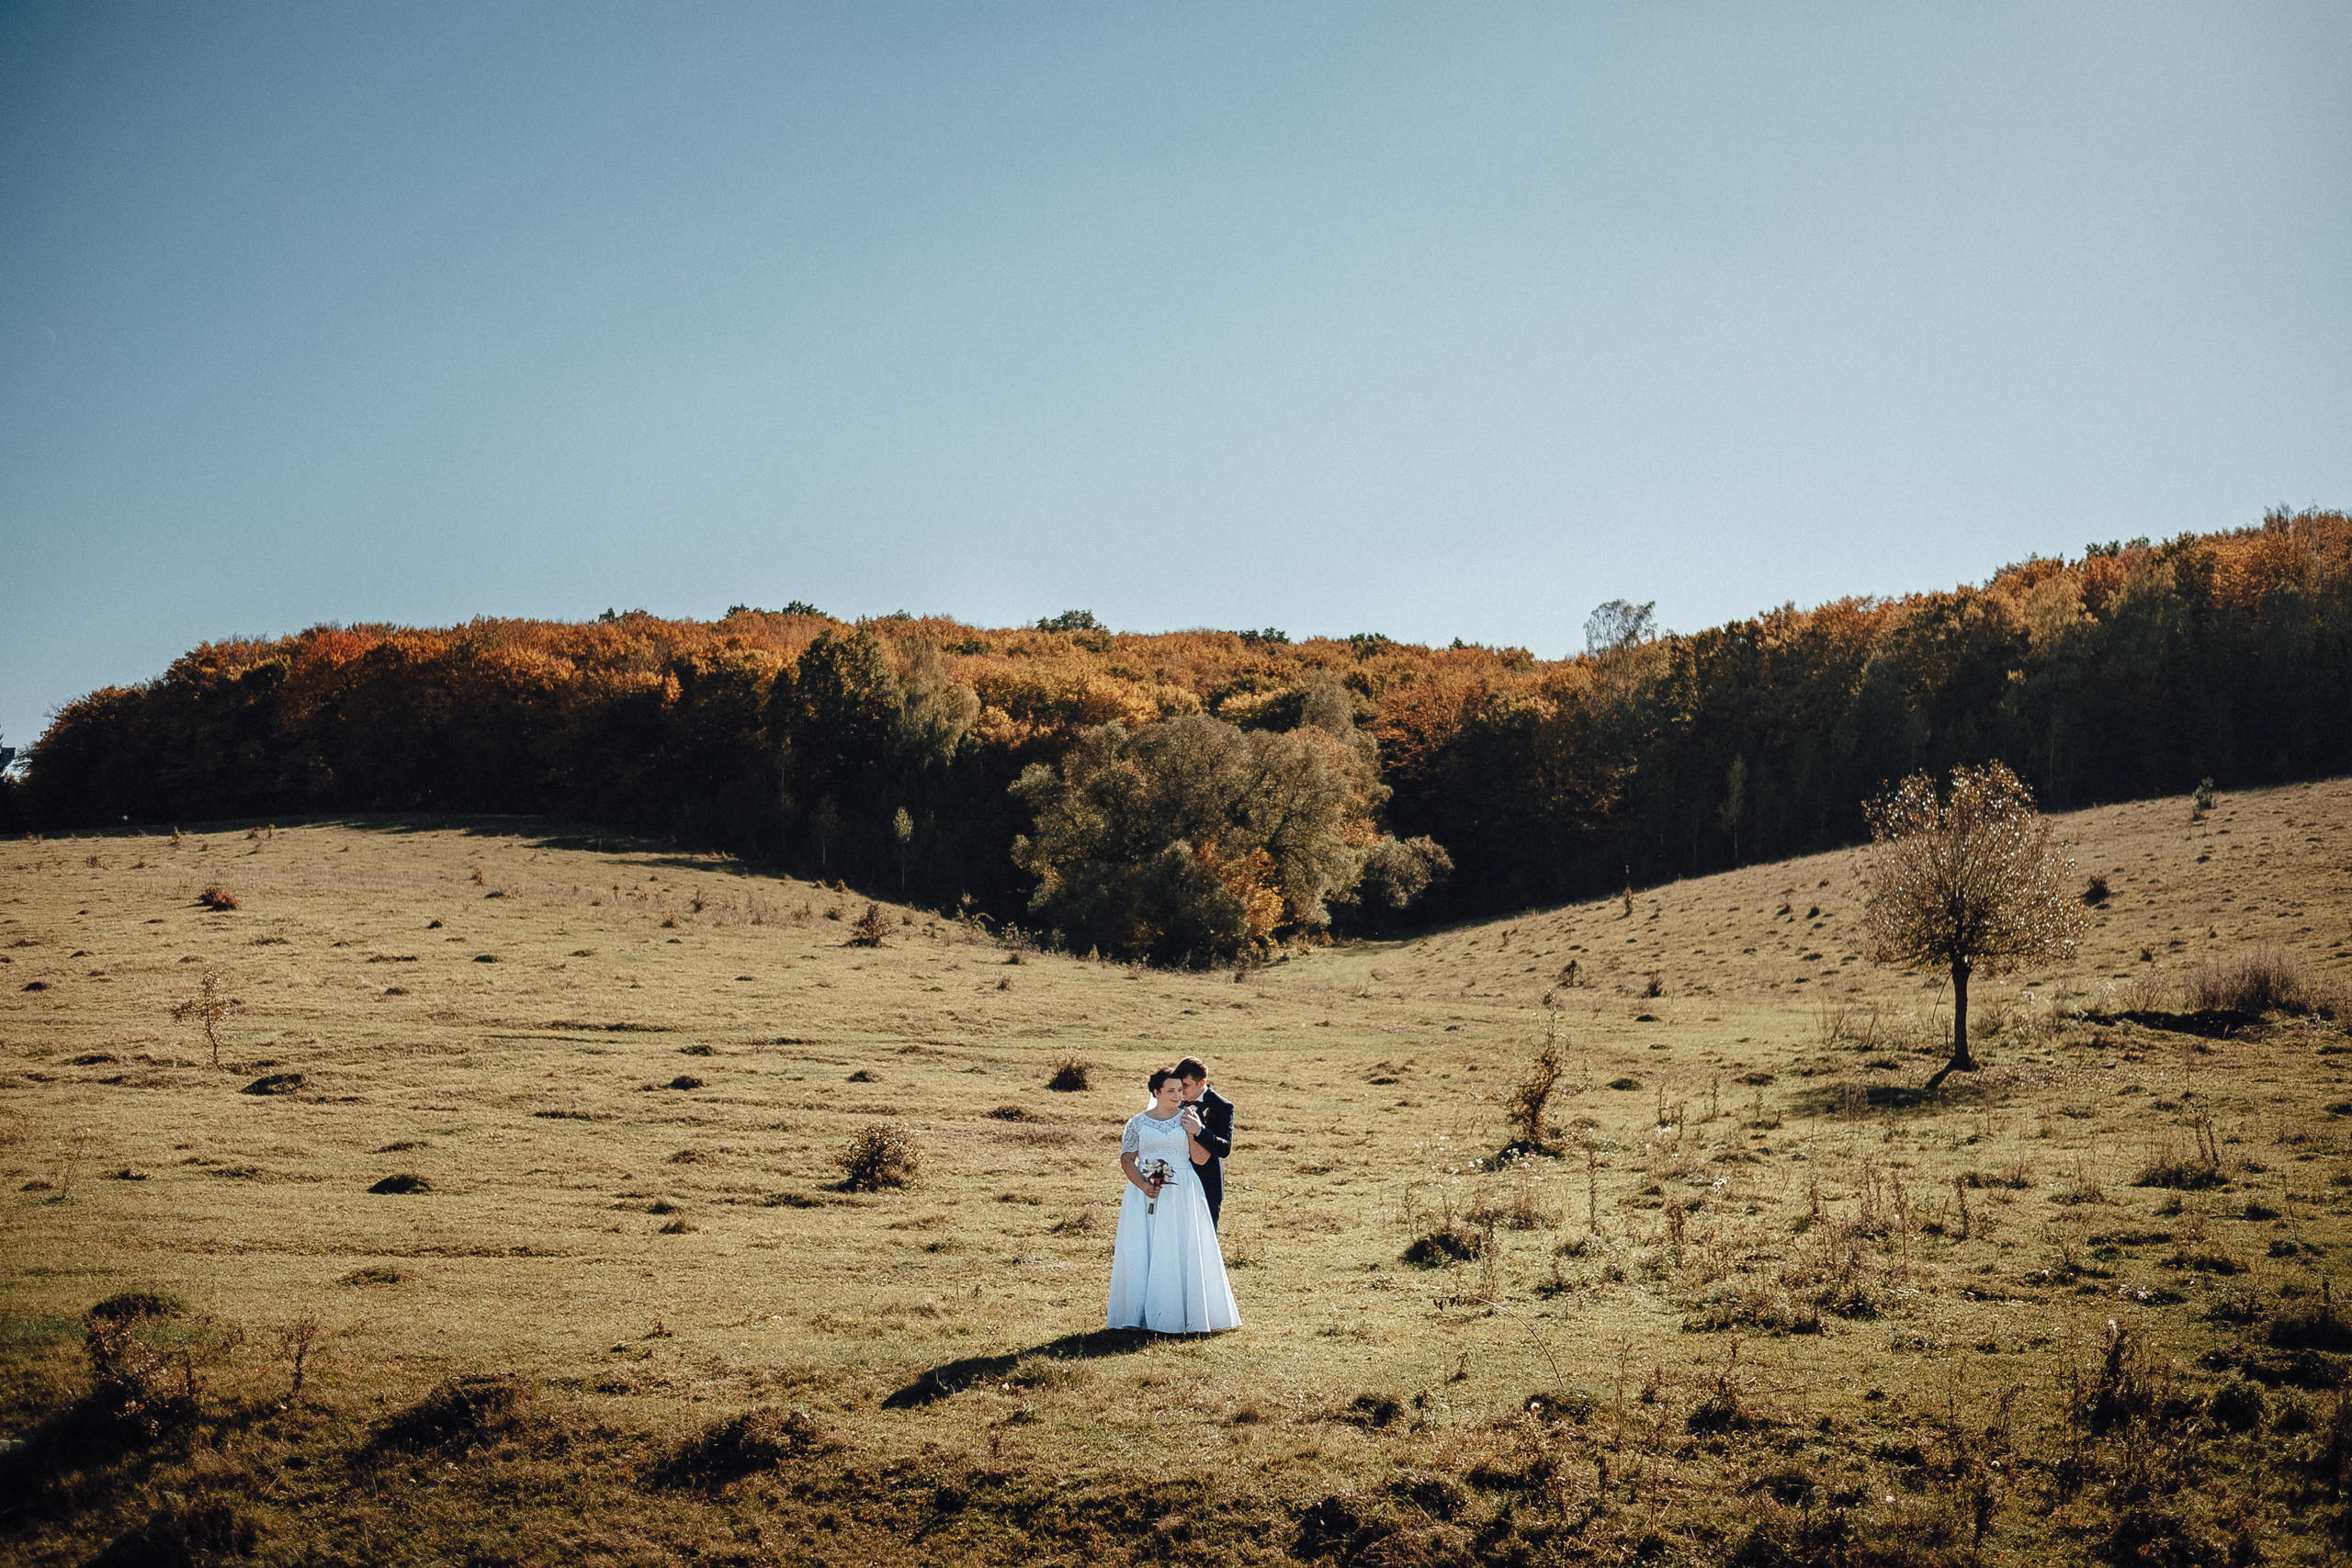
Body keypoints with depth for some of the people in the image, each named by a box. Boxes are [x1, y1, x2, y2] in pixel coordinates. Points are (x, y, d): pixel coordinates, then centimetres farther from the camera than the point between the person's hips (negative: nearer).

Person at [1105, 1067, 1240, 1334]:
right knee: (1142, 1253, -2)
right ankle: (1142, 1315, 4)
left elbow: (1201, 1159, -1)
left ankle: (1182, 1313, 4)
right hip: (1144, 1195, 0)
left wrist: (1190, 1131, -14)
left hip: (1182, 1195, 0)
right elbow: (1126, 1159, 2)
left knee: (1182, 1253, -3)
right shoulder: (1137, 1123, 6)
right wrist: (1143, 1185, -13)